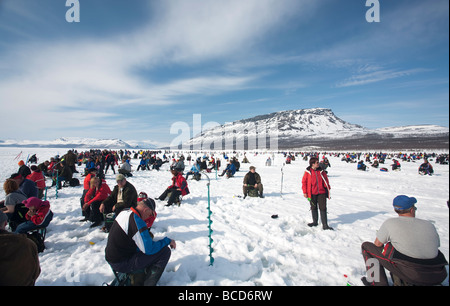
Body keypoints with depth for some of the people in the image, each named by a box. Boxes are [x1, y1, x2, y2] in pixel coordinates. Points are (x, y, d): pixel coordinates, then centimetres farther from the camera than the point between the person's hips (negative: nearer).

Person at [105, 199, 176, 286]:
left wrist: (147, 235, 13)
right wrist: (168, 241, -11)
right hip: (121, 264, -9)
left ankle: (137, 281, 27)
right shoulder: (137, 222, -27)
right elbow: (149, 249, -22)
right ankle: (149, 283, 1)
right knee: (165, 251, -12)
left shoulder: (124, 212, 1)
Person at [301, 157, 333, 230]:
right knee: (314, 208, 13)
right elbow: (304, 182, -2)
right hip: (312, 193, -1)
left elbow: (326, 181, 11)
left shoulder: (321, 171, 3)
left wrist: (328, 189, 8)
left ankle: (325, 225, 5)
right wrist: (305, 192, -4)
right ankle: (315, 222, 31)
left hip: (321, 193, 1)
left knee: (323, 208, -2)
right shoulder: (308, 172, -6)